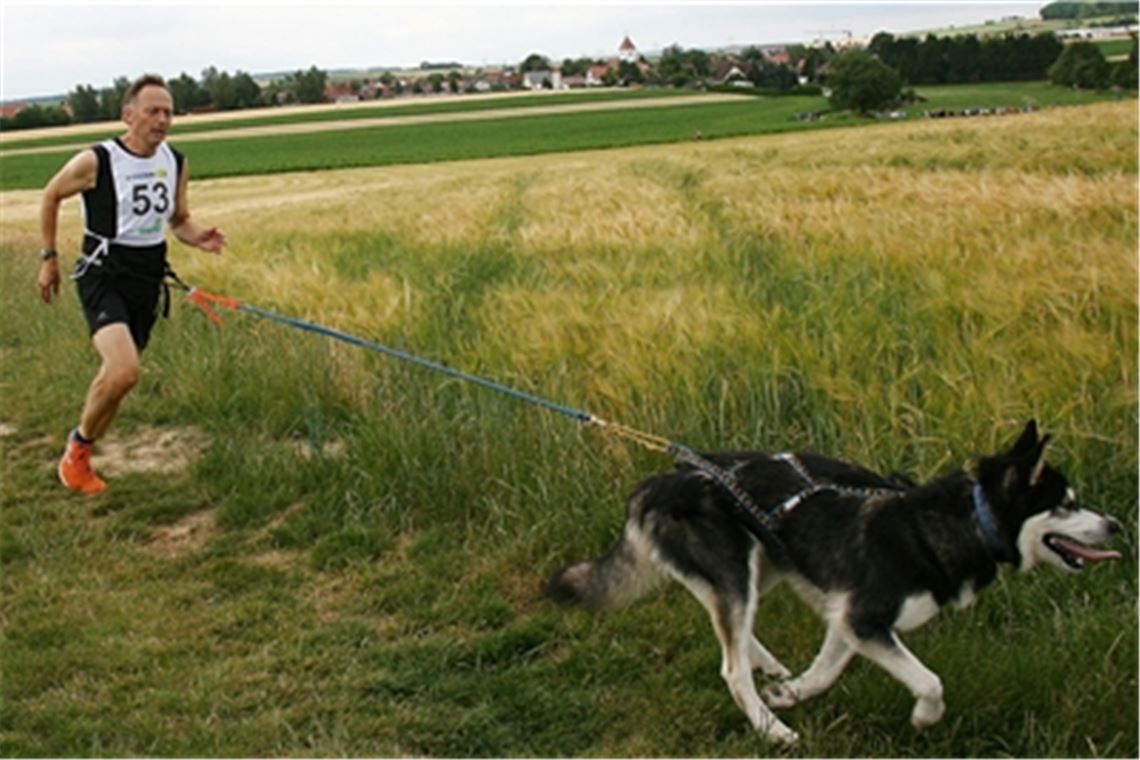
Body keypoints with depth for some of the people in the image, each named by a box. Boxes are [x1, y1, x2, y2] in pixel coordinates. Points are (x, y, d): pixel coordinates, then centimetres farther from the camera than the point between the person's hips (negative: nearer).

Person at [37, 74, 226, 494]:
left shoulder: (176, 163, 2)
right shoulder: (95, 162, -13)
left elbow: (179, 221, 14)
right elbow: (51, 197, 4)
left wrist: (200, 237, -8)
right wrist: (49, 258, 7)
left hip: (147, 280, 6)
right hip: (104, 275, -6)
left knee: (116, 375, 11)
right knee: (124, 372, -24)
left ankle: (80, 458, 31)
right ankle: (79, 443, 2)